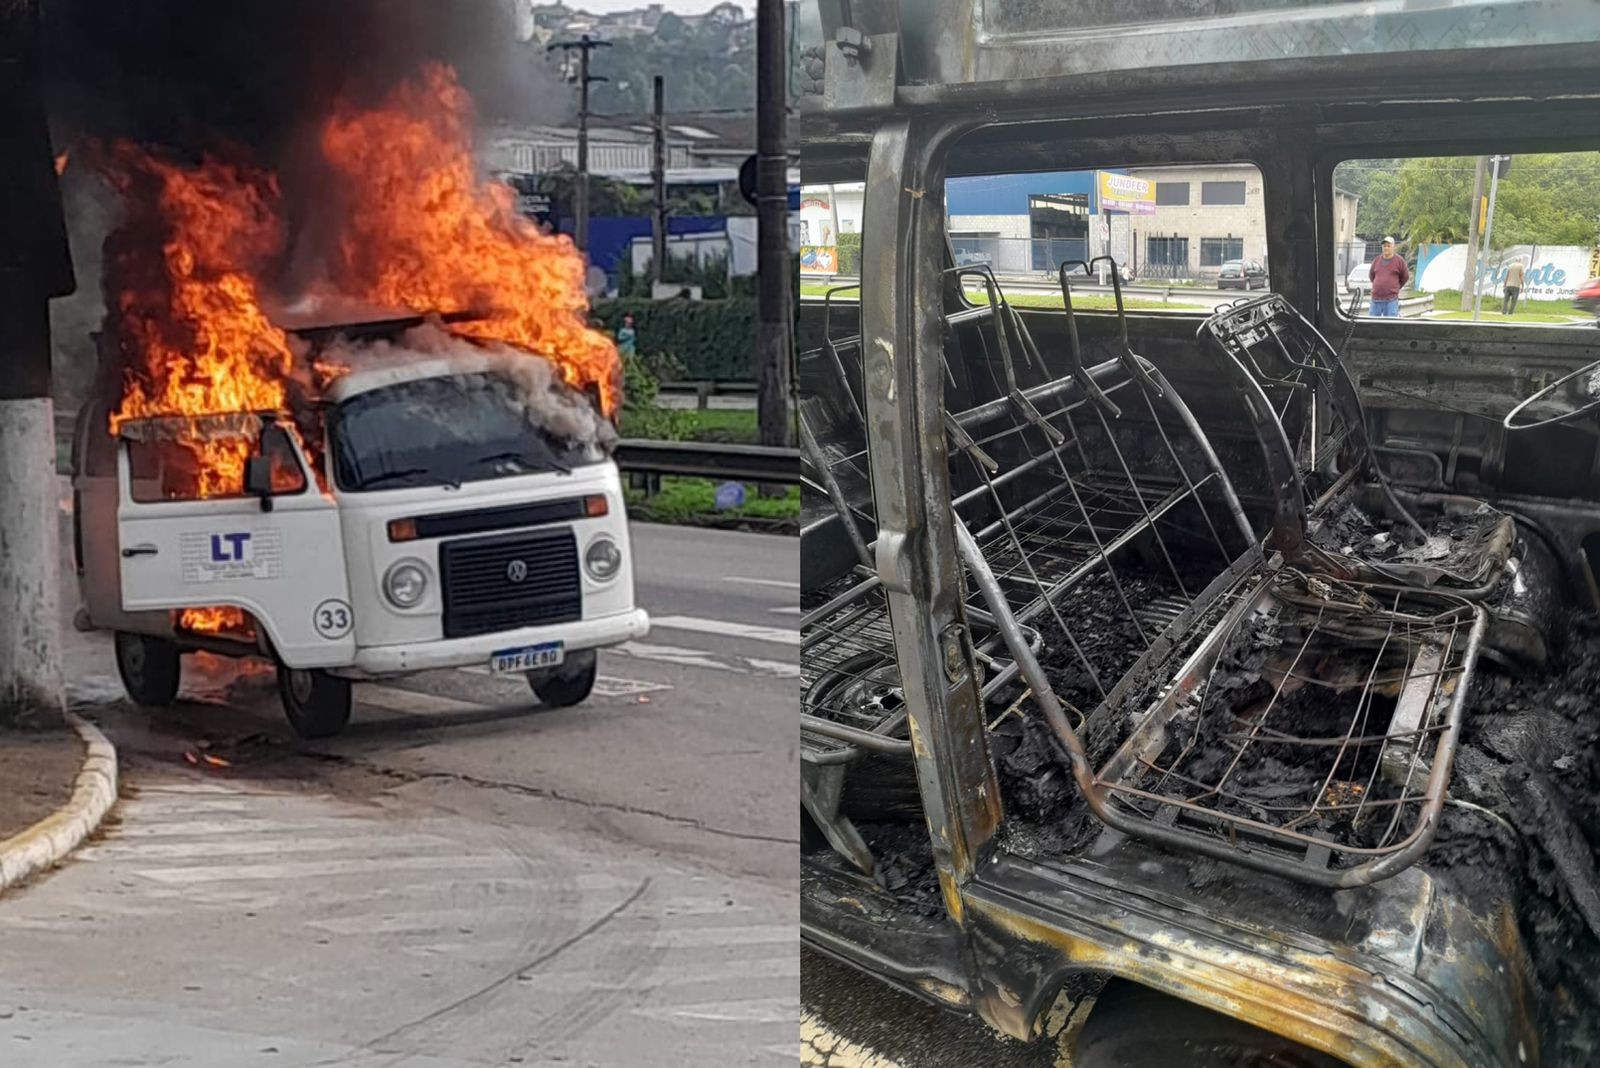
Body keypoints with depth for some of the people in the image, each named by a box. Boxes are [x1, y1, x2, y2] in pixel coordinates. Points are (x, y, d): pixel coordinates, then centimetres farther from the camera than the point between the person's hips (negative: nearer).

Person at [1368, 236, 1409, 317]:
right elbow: (1371, 275, 24)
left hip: (1391, 300, -4)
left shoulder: (1399, 260, 0)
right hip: (1376, 299, 4)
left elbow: (1405, 277, 10)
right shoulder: (1377, 260, 10)